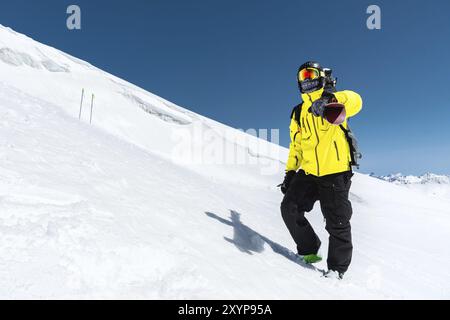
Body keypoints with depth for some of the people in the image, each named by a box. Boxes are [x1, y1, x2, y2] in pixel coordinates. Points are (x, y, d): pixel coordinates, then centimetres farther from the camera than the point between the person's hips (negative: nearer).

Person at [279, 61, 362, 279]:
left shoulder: (334, 101, -1)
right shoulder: (298, 113, 15)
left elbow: (354, 101, -26)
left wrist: (330, 99, -46)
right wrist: (290, 172, 14)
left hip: (335, 173, -5)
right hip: (308, 173, 6)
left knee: (337, 222, 1)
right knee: (289, 208, -1)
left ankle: (337, 268, 20)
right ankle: (309, 251, 19)